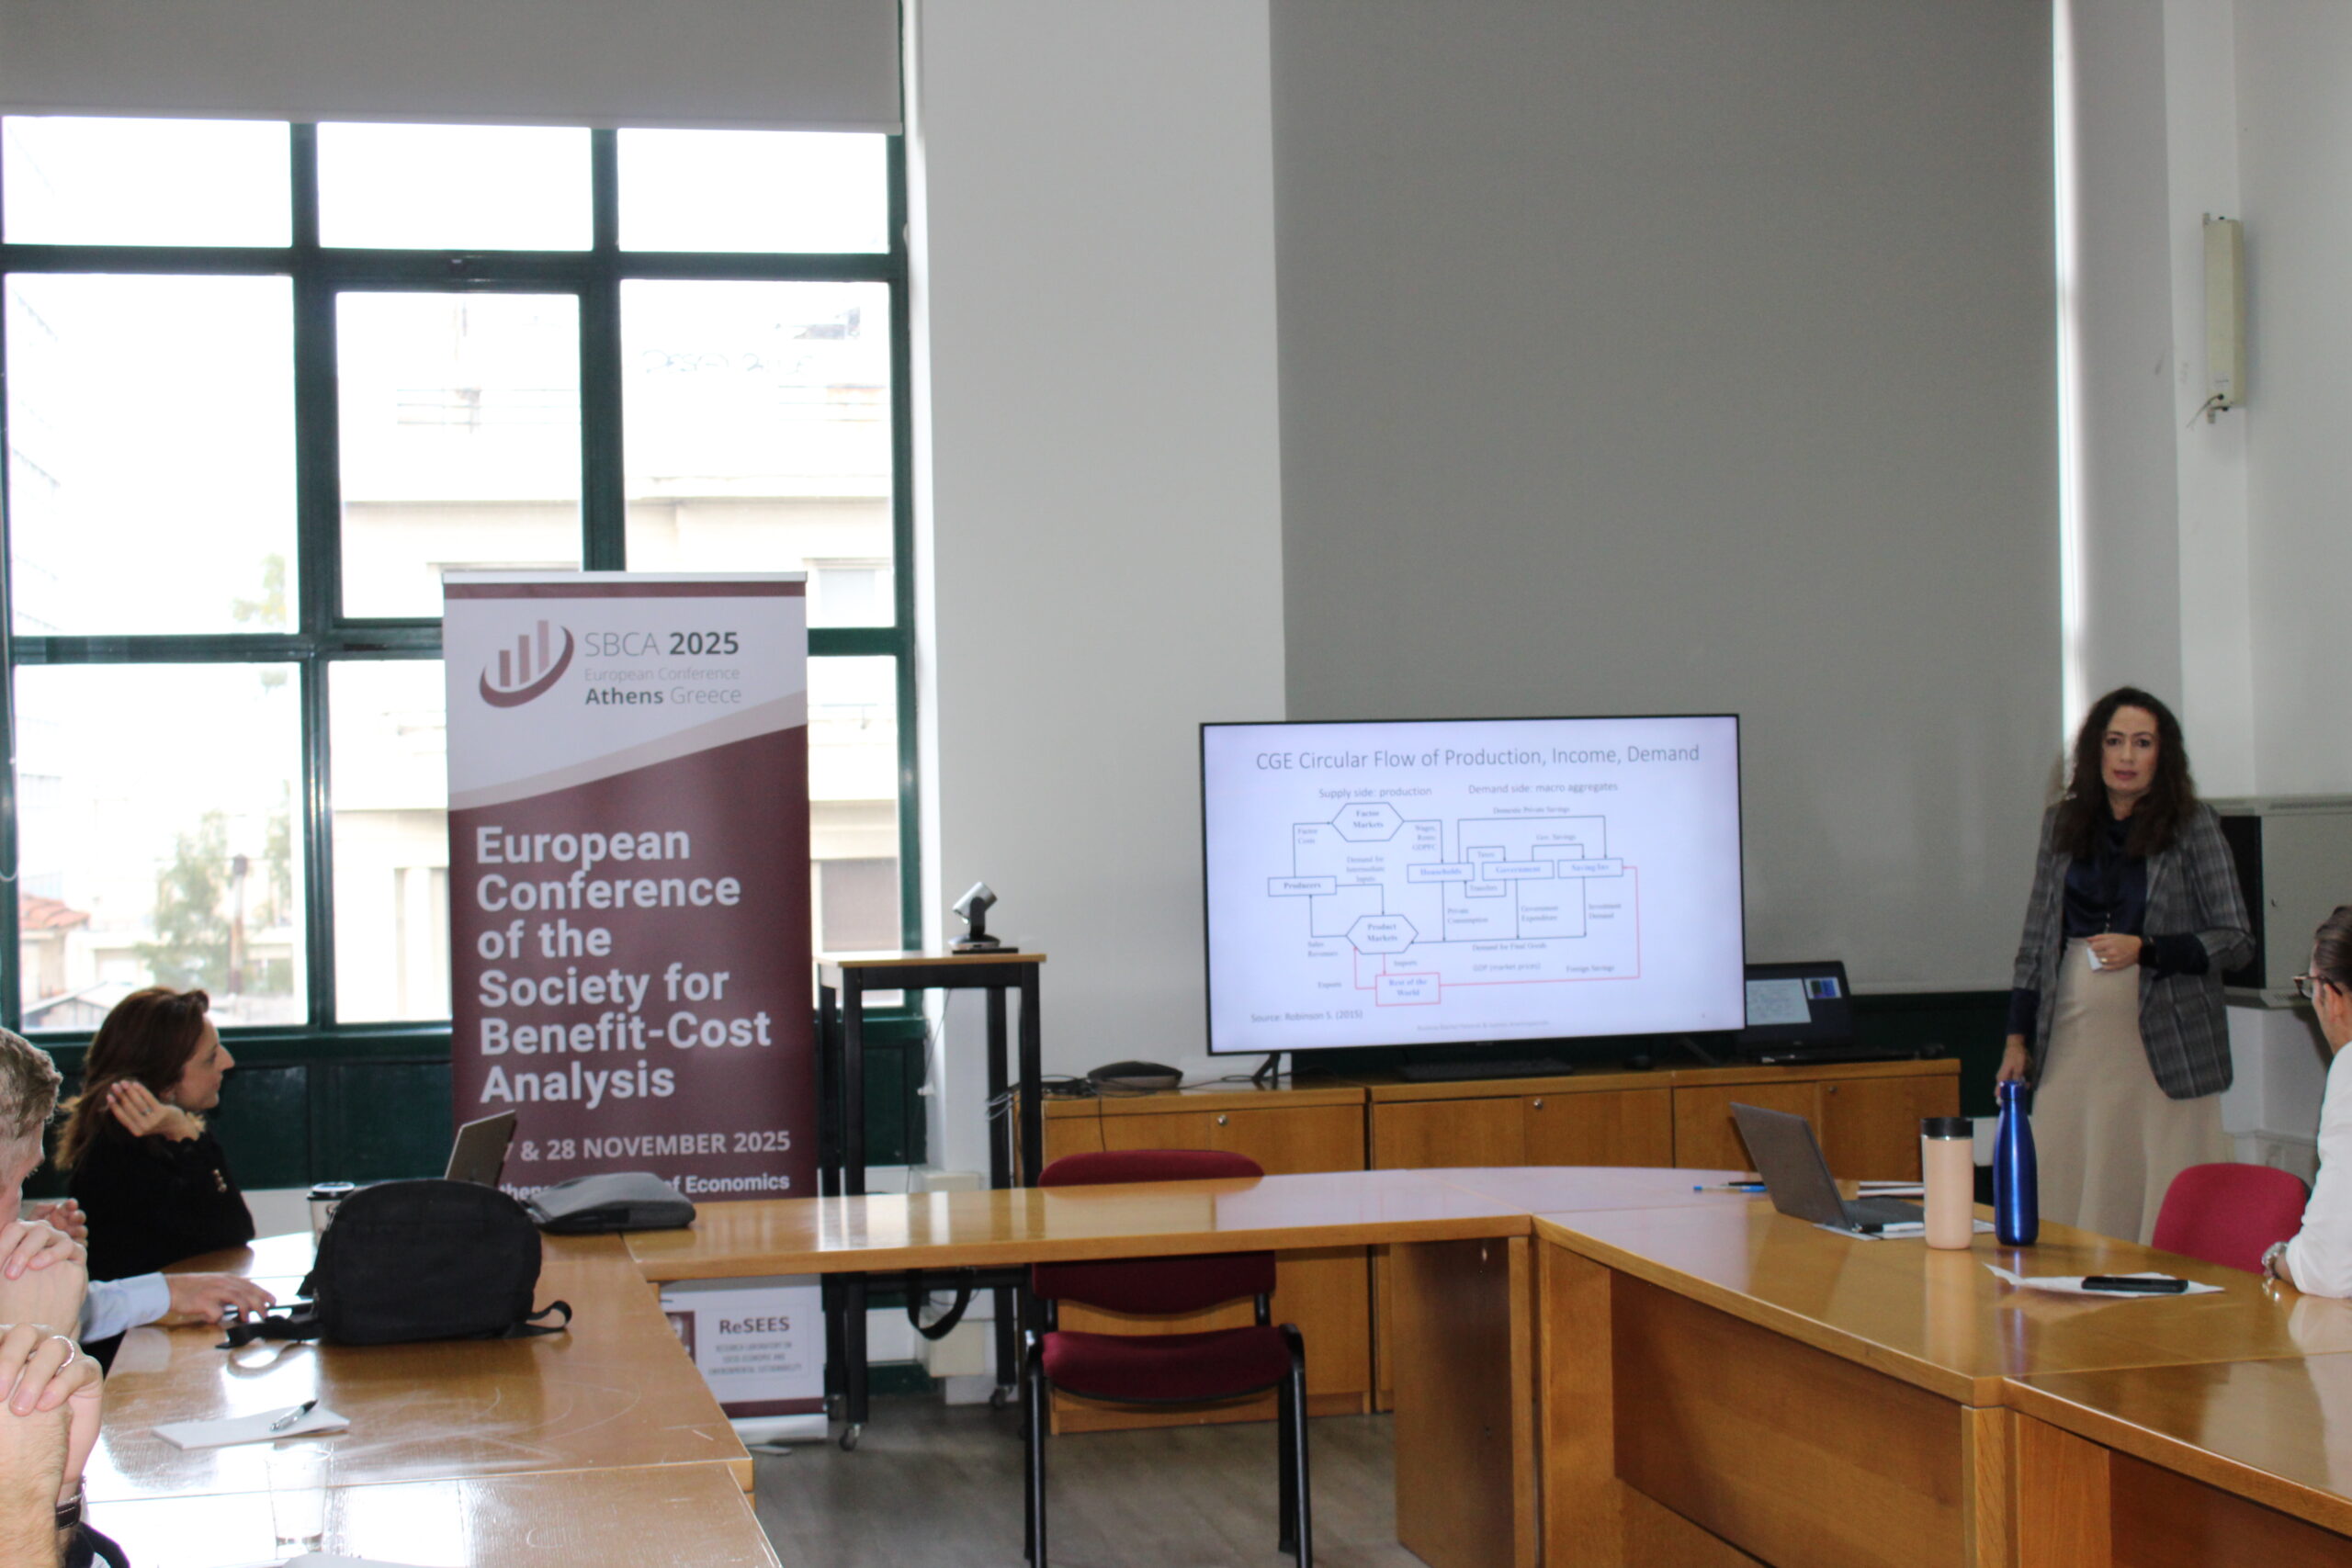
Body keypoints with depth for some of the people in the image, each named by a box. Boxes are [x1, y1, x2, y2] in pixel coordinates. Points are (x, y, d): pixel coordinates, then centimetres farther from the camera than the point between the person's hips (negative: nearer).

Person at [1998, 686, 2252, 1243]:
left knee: (2168, 1212, -5)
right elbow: (2037, 939, 16)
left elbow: (2237, 940, 0)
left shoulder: (2193, 827, 0)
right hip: (2073, 1041, 3)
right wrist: (2018, 1038, 12)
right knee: (2070, 1201, 1)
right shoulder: (2063, 823, 11)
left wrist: (2145, 948, -14)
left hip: (2163, 1045, -3)